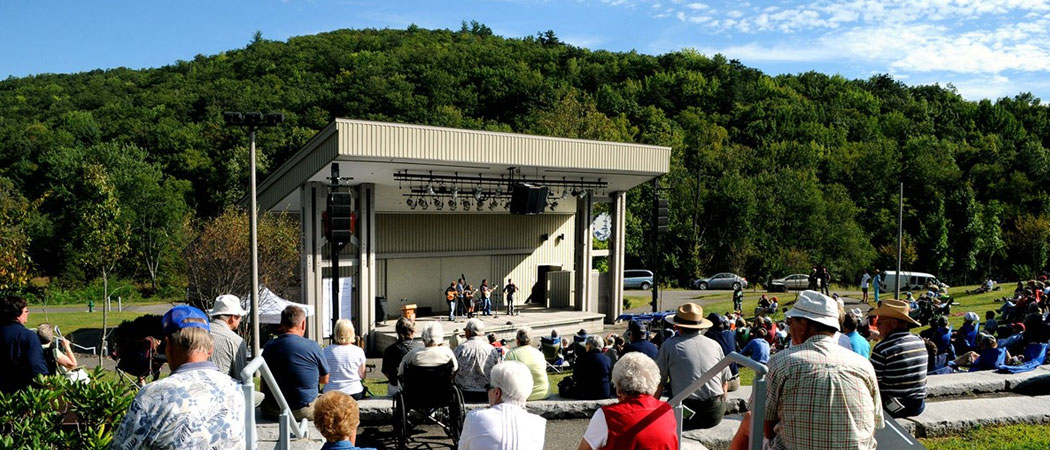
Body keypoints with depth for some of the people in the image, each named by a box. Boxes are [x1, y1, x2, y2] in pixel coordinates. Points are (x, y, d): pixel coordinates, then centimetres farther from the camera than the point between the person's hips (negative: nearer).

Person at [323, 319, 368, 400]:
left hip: (330, 393, 0)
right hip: (354, 393, 0)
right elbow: (362, 376, 1)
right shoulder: (359, 351, -7)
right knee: (364, 388, 31)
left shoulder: (327, 351, -7)